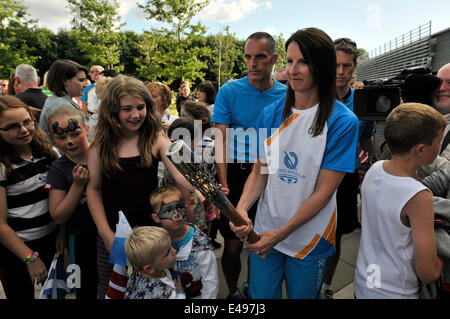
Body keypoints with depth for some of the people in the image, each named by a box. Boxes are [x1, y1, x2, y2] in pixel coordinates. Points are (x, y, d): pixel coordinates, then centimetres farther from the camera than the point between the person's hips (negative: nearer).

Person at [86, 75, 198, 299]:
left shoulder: (156, 139, -7)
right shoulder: (102, 144, -3)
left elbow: (180, 174, -19)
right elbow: (93, 190, -1)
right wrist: (106, 234, -8)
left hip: (150, 228, -1)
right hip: (112, 232, 1)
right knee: (109, 291, 19)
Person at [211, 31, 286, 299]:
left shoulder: (286, 95, 1)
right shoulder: (229, 92, -5)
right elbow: (221, 140, -10)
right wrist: (224, 186, -20)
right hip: (237, 176, -2)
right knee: (233, 247, 5)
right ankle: (233, 292, 34)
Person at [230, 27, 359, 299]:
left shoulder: (342, 122, -14)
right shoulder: (271, 114, -1)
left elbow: (324, 192, -16)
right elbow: (259, 172, 1)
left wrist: (281, 233, -18)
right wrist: (242, 208, -16)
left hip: (310, 241, -2)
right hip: (265, 232, 3)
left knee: (301, 295, 20)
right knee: (260, 296, 18)